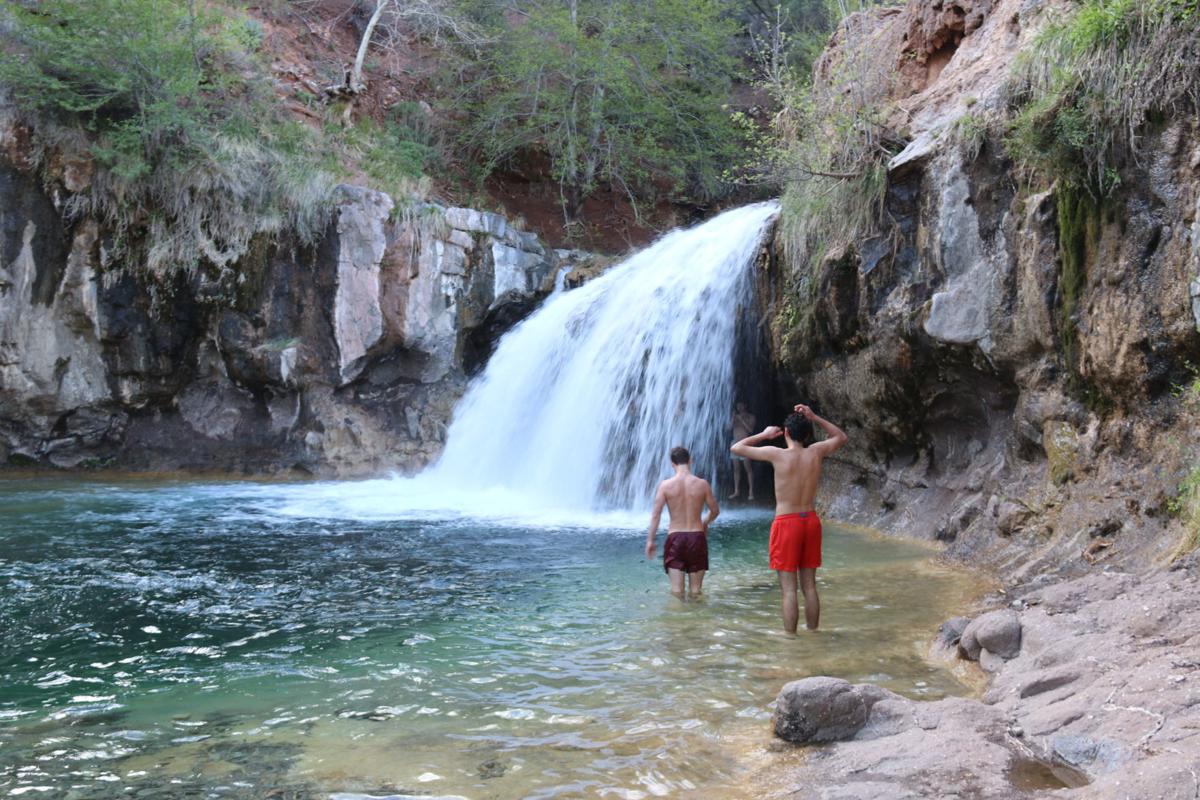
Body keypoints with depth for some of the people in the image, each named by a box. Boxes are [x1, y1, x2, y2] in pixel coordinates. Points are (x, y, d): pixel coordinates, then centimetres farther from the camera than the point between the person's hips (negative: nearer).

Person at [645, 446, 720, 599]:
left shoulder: (666, 485, -5)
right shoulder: (702, 484, -3)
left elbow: (656, 514, -7)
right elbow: (715, 510, 8)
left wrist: (650, 540, 0)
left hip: (675, 537, -1)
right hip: (697, 536, 1)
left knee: (676, 590, 3)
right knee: (695, 590, 11)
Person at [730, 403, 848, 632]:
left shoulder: (777, 454, -11)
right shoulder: (816, 452, 0)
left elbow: (736, 448, -2)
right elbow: (840, 436, 21)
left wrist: (764, 435, 10)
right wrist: (813, 417, 15)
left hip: (786, 522, -4)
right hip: (811, 520, 5)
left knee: (789, 589, -2)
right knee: (809, 586, 13)